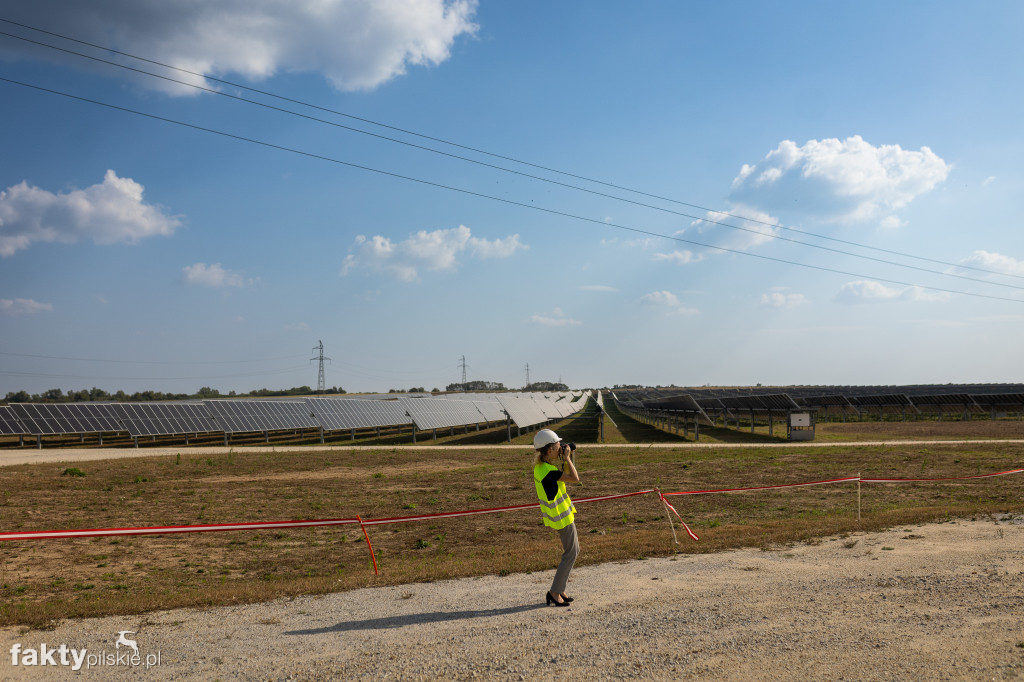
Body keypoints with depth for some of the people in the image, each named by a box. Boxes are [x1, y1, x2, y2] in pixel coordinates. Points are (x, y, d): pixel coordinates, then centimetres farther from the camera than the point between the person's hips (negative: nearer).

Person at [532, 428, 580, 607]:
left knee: (574, 550, 19)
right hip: (562, 517, -10)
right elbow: (575, 479, -25)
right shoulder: (547, 470, -27)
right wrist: (567, 457, -17)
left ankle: (559, 589, 25)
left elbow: (565, 475, 19)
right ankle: (554, 593, 5)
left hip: (564, 513, 10)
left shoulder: (540, 466, 5)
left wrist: (566, 458, 10)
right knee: (570, 554, 0)